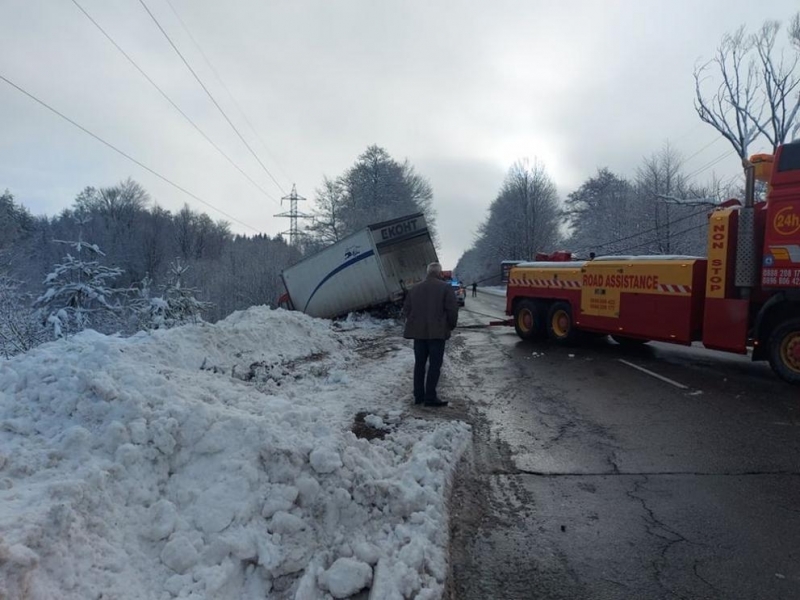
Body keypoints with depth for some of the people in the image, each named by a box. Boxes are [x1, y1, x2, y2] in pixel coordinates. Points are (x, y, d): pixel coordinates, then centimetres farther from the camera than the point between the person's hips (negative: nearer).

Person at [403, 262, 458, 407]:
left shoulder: (415, 289, 11)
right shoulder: (446, 288, -4)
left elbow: (406, 310, 11)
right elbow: (452, 310, -10)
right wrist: (451, 326, 6)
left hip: (418, 331, 5)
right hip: (437, 331, -5)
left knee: (419, 363, 12)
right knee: (435, 364, -1)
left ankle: (418, 396, 16)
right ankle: (430, 397, -3)